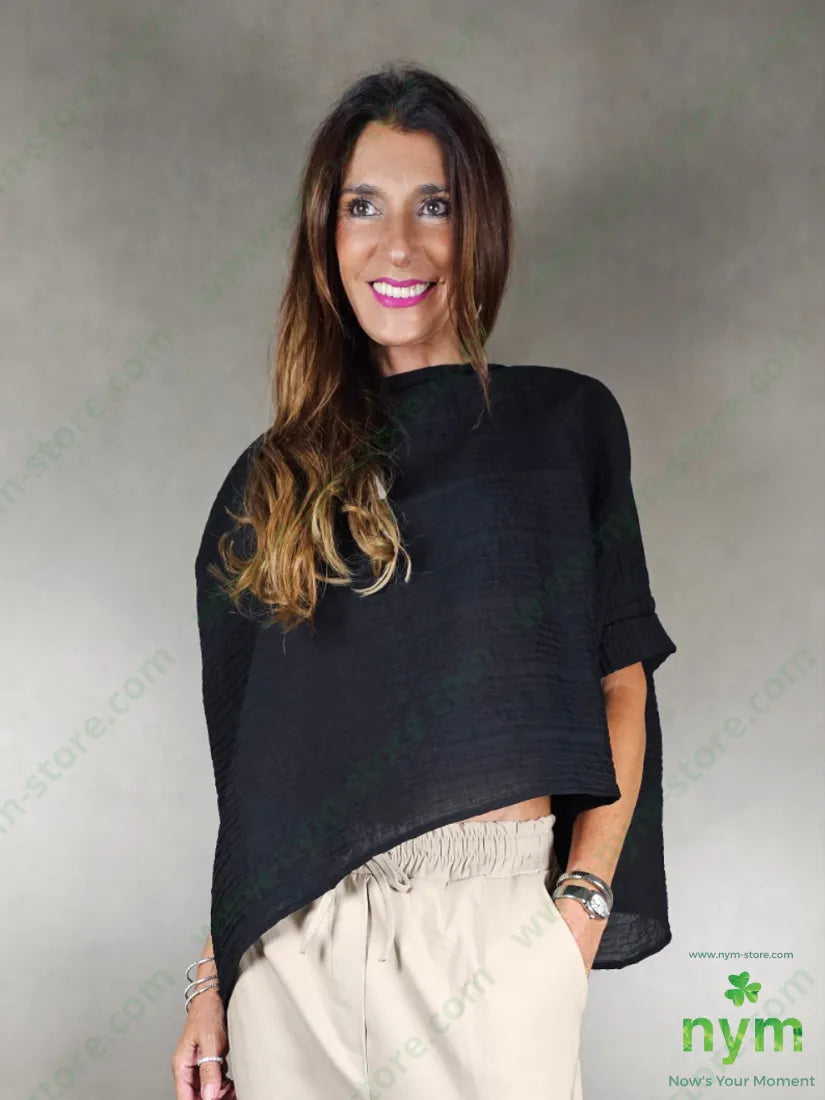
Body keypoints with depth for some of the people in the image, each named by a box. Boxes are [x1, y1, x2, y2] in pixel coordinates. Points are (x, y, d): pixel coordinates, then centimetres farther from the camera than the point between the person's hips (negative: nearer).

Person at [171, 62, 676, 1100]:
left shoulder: (565, 422, 3)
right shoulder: (275, 475, 8)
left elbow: (622, 681, 2)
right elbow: (249, 756, 9)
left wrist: (584, 896, -10)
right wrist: (214, 976, 7)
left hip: (494, 920, -2)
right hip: (293, 931, 2)